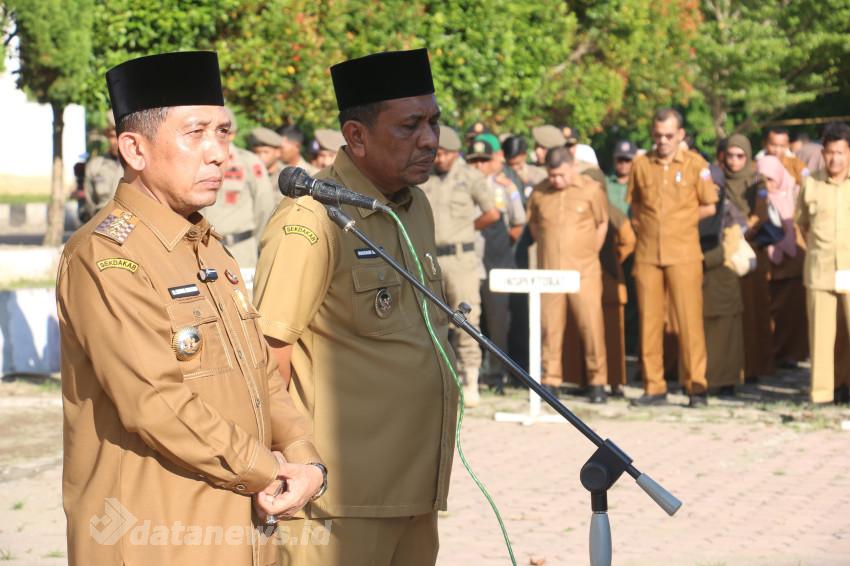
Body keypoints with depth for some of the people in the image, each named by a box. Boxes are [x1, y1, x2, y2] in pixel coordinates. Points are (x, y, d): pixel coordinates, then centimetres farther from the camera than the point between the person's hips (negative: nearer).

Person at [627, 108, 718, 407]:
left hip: (683, 254, -3)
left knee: (689, 320, -5)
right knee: (649, 321, 3)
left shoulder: (696, 165, 1)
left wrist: (678, 221, 1)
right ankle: (654, 387, 9)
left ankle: (696, 386, 1)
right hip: (647, 253, 3)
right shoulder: (641, 164, 8)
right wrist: (645, 223, 4)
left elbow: (709, 207, 6)